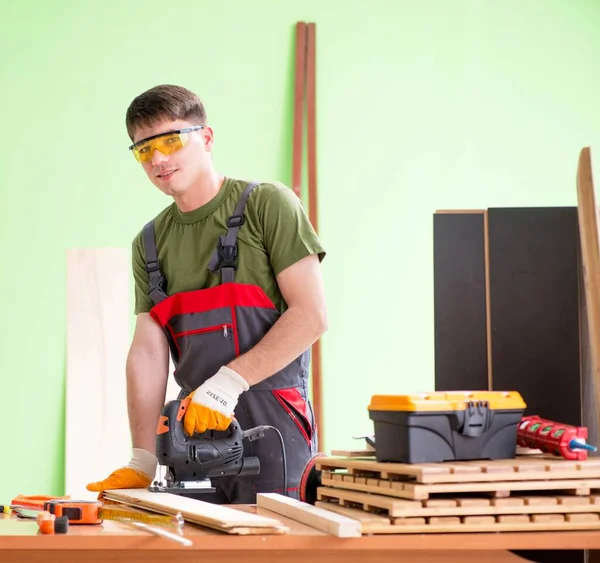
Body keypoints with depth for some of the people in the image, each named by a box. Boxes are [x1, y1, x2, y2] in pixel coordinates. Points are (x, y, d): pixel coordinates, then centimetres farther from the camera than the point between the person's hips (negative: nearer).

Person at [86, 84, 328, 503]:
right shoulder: (150, 243, 13)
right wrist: (142, 461, -1)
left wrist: (229, 382, -17)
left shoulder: (268, 205, -4)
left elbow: (311, 316, -11)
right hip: (194, 425, 5)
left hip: (270, 423, -5)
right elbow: (148, 351, 8)